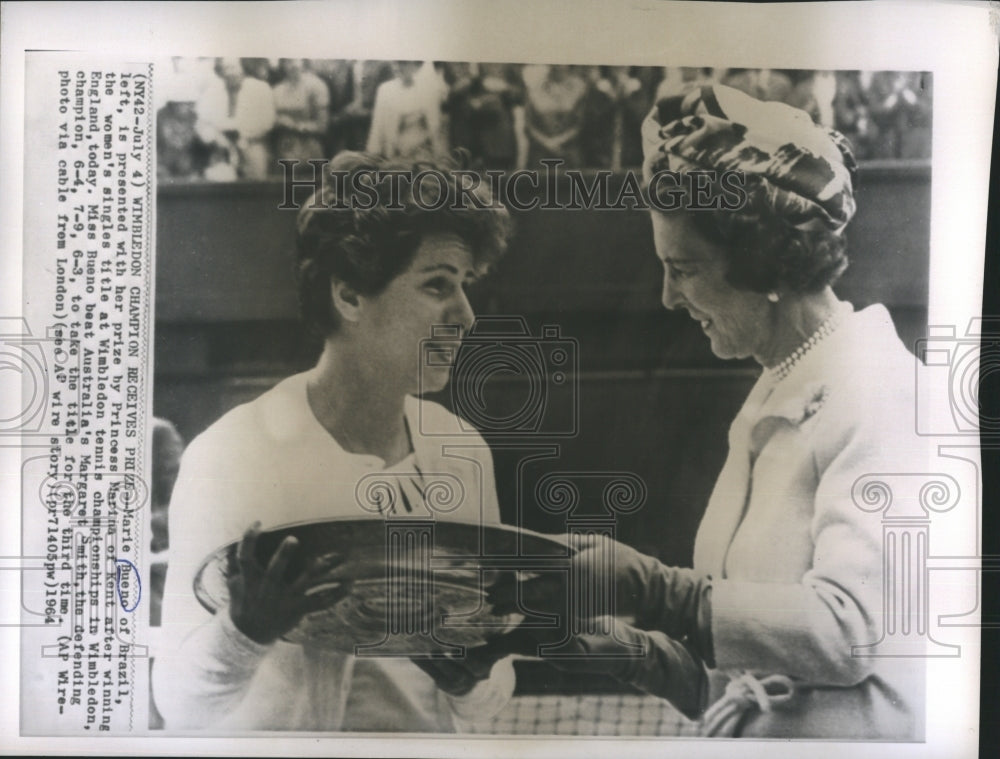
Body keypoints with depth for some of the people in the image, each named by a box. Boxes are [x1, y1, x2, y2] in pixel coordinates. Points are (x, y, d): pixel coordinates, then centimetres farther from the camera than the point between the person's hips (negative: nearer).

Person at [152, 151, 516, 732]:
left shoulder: (463, 451, -1)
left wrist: (475, 678, -12)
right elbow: (184, 704, -10)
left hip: (428, 735, 3)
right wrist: (246, 631, -26)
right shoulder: (230, 458, -13)